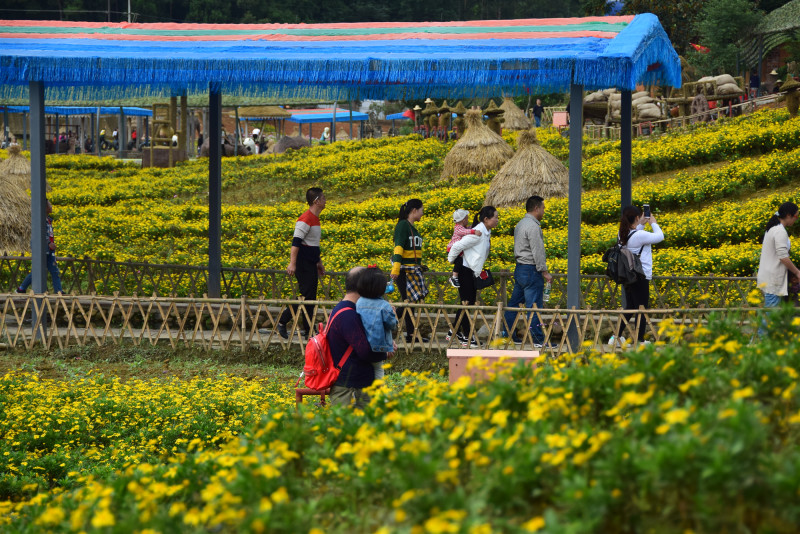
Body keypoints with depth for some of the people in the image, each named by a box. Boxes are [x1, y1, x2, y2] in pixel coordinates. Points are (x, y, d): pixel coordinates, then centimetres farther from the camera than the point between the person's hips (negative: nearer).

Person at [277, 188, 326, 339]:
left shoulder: (315, 219, 15)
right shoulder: (305, 220, -16)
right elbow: (296, 242, -21)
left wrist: (319, 263, 30)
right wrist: (292, 263, -27)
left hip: (311, 264, 9)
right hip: (303, 264, -9)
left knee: (310, 298, 9)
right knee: (306, 295, -11)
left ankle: (308, 330, 13)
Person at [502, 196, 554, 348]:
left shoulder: (520, 224, 15)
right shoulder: (533, 226, -16)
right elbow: (537, 251, -19)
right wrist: (544, 272, -15)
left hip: (519, 268, 10)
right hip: (531, 270, -10)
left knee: (515, 303, 13)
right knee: (534, 306, -7)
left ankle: (507, 334, 17)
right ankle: (538, 340, -5)